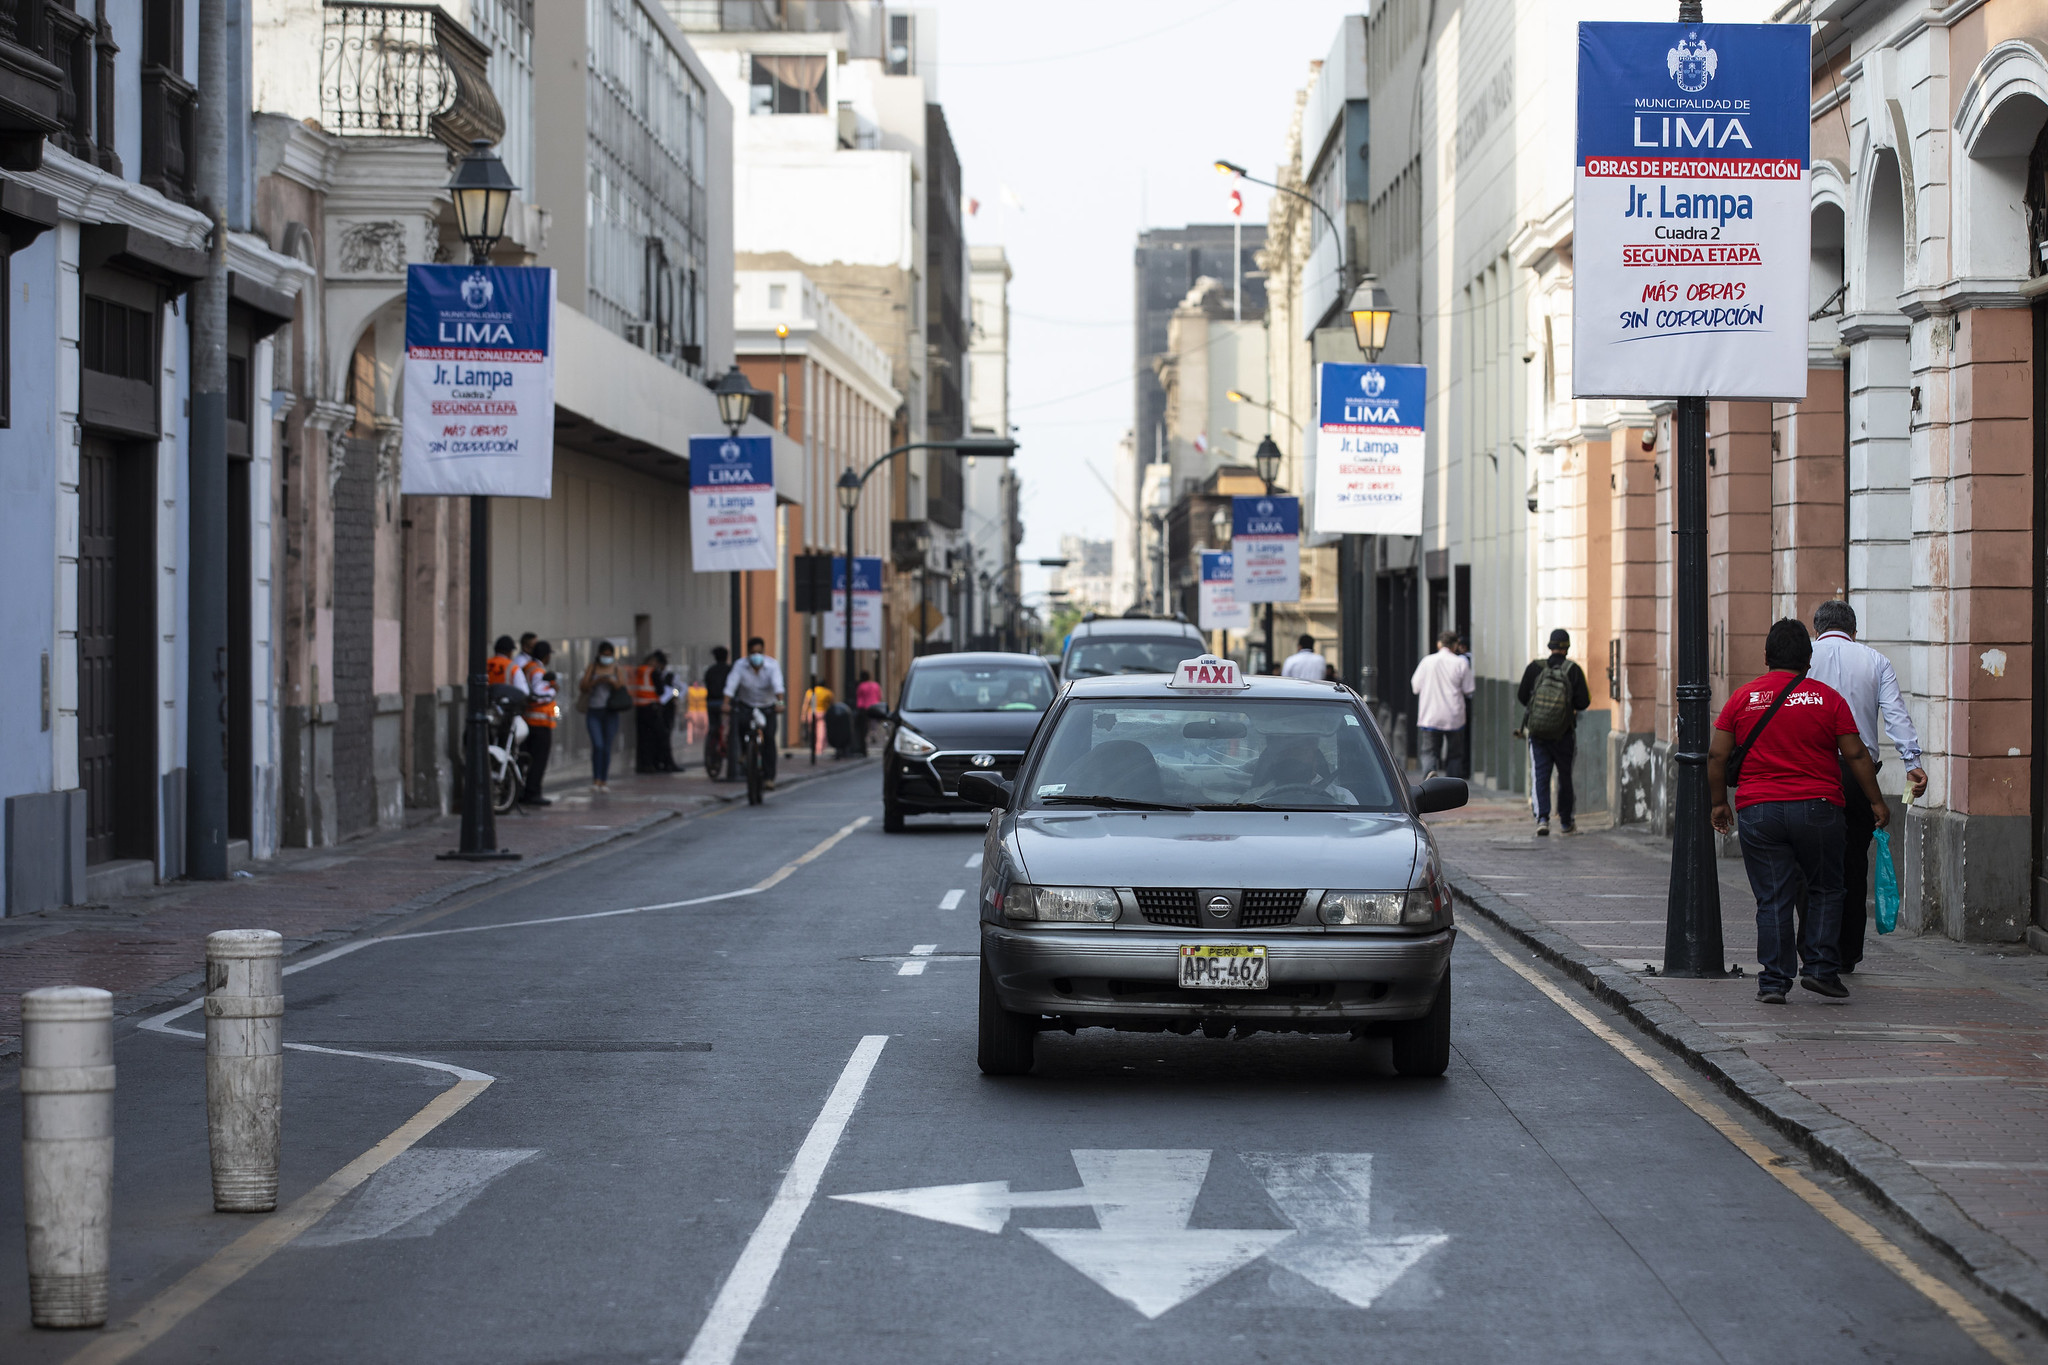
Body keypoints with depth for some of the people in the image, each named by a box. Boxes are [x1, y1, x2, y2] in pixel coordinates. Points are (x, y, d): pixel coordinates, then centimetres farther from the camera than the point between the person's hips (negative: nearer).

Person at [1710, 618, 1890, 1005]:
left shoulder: (1743, 698, 3)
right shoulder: (1828, 698, 0)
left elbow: (1717, 755, 3)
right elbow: (1855, 755, 0)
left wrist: (1719, 802, 14)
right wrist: (1875, 801, 9)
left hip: (1757, 812, 1)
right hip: (1817, 809, -1)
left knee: (1772, 899, 3)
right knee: (1825, 891, 14)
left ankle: (1773, 981, -1)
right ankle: (1820, 968, 5)